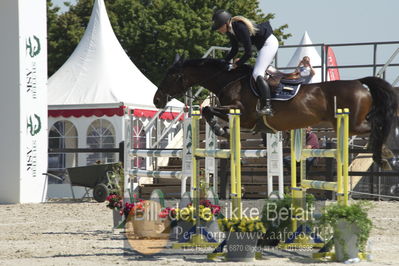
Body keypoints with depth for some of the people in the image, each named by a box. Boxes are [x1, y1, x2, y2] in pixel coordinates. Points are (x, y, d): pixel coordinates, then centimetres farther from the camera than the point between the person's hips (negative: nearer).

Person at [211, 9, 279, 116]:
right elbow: (234, 50, 11)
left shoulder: (241, 28, -31)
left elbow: (248, 53, -27)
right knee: (258, 72, 20)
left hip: (269, 43, -10)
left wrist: (238, 64, -13)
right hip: (262, 44, 10)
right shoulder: (230, 30, -2)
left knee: (257, 74, -22)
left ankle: (267, 107, -30)